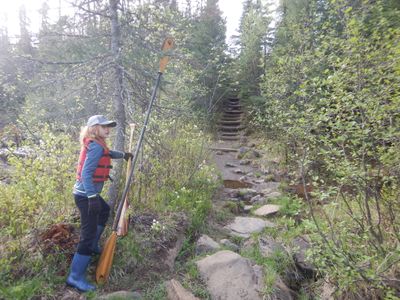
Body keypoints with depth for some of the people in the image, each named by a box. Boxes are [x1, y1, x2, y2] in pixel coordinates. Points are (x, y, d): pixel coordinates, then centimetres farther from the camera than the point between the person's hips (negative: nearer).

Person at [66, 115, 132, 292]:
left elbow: (107, 153, 33)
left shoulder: (96, 144, 9)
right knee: (88, 234, -6)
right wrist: (93, 197, -30)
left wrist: (123, 154, 41)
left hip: (87, 193, 10)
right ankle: (75, 277, 4)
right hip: (86, 195, -10)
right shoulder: (96, 146, -19)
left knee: (104, 211, 32)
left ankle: (93, 246, 43)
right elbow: (86, 173, -27)